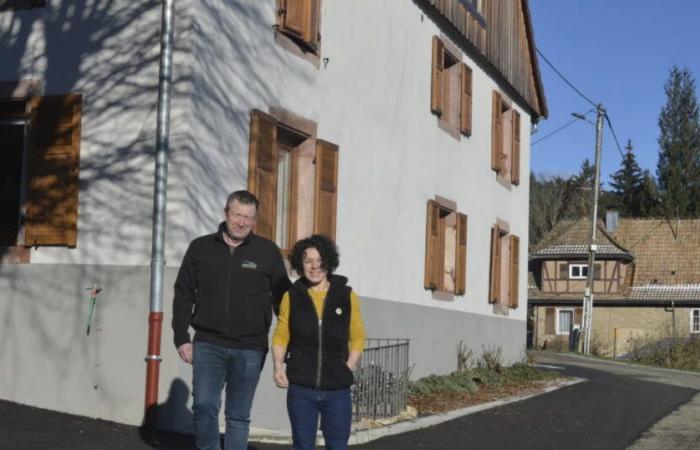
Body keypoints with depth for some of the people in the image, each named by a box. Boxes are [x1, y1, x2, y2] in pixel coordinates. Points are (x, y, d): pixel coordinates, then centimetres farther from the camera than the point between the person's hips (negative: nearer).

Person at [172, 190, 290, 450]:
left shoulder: (268, 252, 3)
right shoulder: (201, 248, 6)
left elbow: (283, 298, 7)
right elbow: (183, 294, 9)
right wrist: (181, 338, 3)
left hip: (249, 349, 0)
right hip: (208, 345, 0)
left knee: (239, 416, 6)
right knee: (204, 406, -12)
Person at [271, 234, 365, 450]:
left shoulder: (347, 296, 3)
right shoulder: (292, 296, 3)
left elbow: (357, 336, 7)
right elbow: (281, 336, 6)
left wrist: (348, 368, -4)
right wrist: (278, 367, -8)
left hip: (338, 390, 0)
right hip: (301, 388, 0)